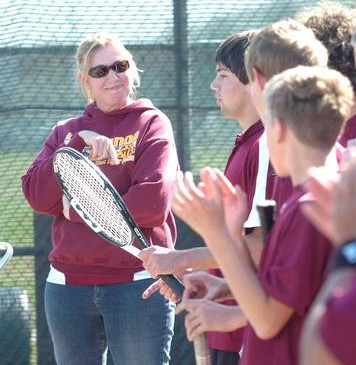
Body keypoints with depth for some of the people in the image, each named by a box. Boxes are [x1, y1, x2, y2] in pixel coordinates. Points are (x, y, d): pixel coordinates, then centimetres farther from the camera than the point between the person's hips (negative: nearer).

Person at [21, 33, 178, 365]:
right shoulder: (65, 132, 14)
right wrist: (79, 147, -11)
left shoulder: (151, 124, 1)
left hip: (137, 284, -4)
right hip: (67, 287, 4)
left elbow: (153, 201, -13)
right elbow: (38, 197, -1)